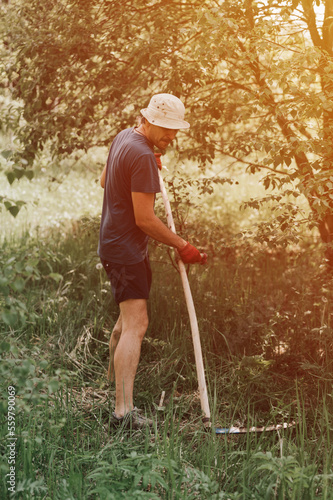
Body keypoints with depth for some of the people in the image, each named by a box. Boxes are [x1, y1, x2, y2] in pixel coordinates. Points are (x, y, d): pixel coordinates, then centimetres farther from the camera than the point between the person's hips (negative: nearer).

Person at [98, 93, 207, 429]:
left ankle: (114, 372, 44)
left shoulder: (123, 137, 8)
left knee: (129, 313, 26)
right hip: (126, 249, -10)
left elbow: (104, 181, 24)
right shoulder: (142, 156, -22)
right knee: (136, 324, -14)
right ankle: (124, 409, -17)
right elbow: (145, 219, -23)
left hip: (113, 242, 10)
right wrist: (182, 246, -12)